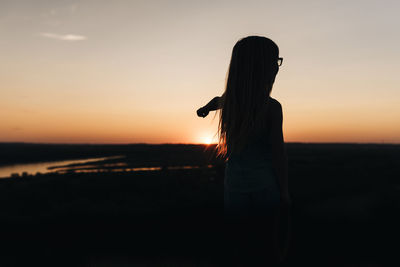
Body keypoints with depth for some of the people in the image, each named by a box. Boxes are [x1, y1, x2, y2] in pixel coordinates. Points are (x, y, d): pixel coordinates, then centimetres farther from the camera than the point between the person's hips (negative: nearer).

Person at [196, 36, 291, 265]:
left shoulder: (227, 102, -4)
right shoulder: (272, 107, -17)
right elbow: (279, 154, -13)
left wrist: (207, 107, 46)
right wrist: (285, 192, -1)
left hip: (234, 192, 4)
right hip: (266, 190, -3)